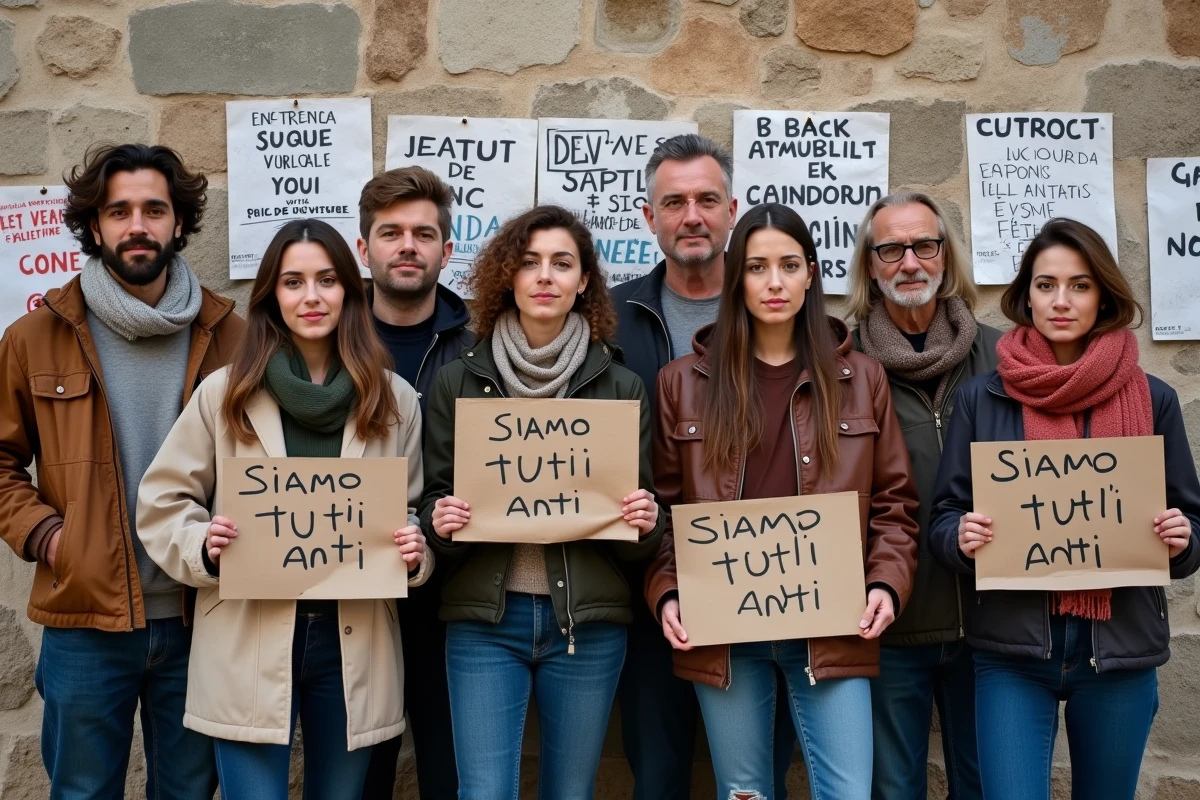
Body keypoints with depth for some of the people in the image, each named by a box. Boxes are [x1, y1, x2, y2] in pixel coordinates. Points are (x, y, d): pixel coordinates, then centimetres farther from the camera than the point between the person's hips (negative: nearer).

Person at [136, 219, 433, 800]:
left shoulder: (393, 398, 4)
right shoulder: (224, 392, 0)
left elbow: (414, 510, 12)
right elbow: (161, 501, 6)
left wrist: (415, 549, -9)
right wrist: (203, 546, -14)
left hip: (353, 644, 2)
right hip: (250, 646, -2)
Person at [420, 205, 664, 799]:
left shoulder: (621, 386, 4)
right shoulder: (459, 381, 3)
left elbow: (639, 533, 8)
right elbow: (432, 499, 7)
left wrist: (644, 522, -15)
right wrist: (440, 521, -16)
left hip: (588, 618, 1)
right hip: (484, 617, 0)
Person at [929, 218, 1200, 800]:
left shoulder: (1153, 400, 2)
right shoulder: (982, 397, 0)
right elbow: (943, 518, 2)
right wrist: (962, 537, -19)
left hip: (1122, 650, 2)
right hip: (1012, 650, -1)